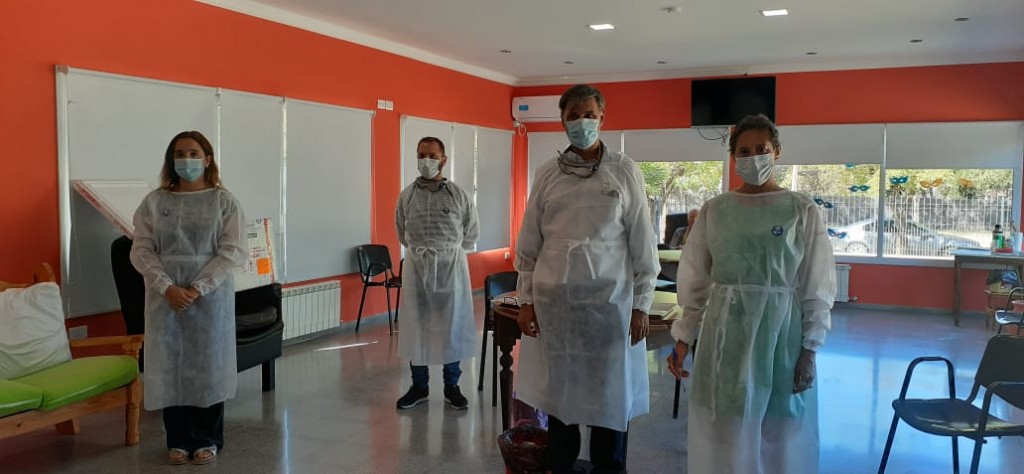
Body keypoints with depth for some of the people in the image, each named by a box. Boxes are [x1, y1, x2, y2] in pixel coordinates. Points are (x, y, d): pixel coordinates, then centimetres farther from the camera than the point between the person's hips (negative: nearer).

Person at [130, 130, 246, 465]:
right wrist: (168, 287, -15)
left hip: (211, 296, -1)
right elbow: (142, 251, 0)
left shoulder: (223, 201, -1)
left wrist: (198, 288, -15)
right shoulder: (154, 202, 4)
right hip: (166, 297, 2)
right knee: (170, 365, 6)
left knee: (209, 364, 5)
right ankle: (179, 440, 21)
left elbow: (233, 251, -7)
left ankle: (208, 440, 19)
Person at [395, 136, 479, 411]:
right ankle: (419, 386, 20)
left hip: (451, 266, -1)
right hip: (417, 266, 2)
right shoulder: (407, 196, 1)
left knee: (452, 325, 5)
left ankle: (451, 386, 18)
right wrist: (421, 251, 12)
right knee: (416, 325, 7)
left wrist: (450, 252, 9)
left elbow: (472, 233, 7)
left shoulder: (459, 195, -4)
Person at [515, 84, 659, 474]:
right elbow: (529, 242, 6)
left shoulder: (625, 171, 0)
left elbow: (643, 243, 0)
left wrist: (641, 304, -3)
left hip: (608, 299, -1)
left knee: (610, 394, 6)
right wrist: (526, 299, 2)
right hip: (554, 299, 2)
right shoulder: (548, 174, 5)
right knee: (558, 391, 11)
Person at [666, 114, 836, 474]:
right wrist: (683, 338, 3)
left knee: (780, 432, 8)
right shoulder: (714, 210, 3)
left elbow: (817, 286, -1)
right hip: (725, 332, 2)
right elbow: (696, 281, 6)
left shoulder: (803, 211, -2)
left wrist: (809, 349, -6)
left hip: (780, 332, -1)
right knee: (725, 431, 9)